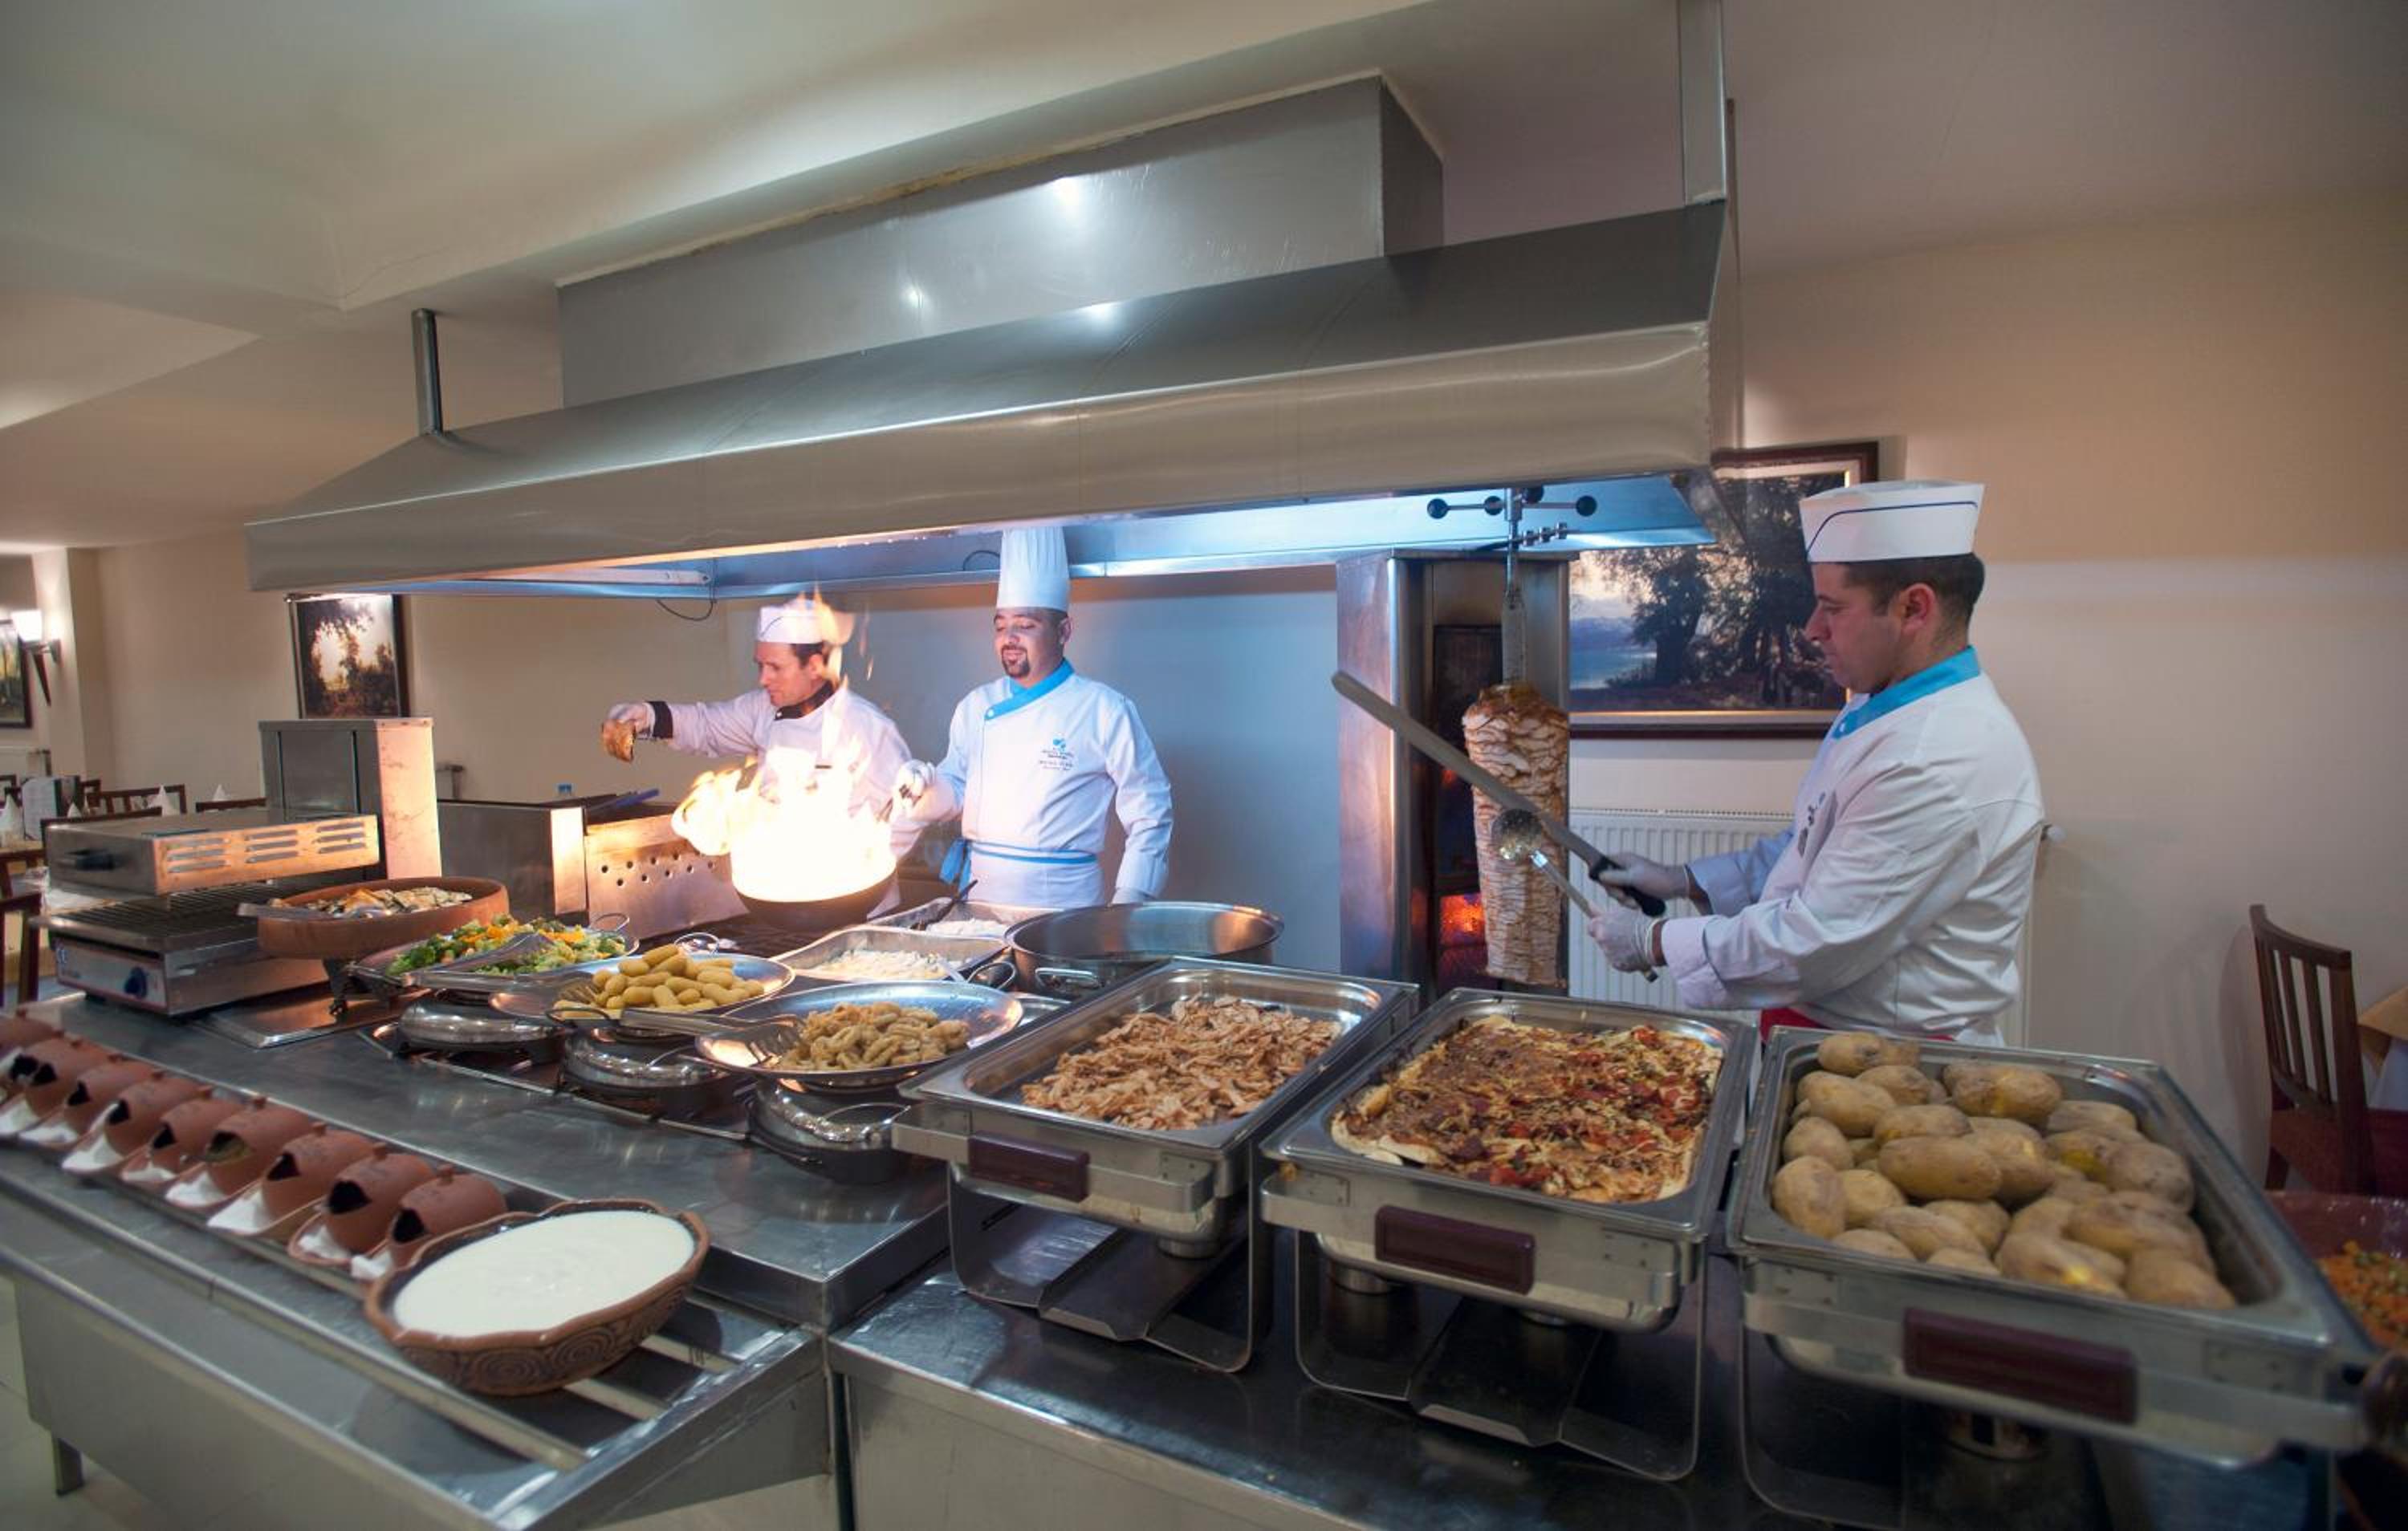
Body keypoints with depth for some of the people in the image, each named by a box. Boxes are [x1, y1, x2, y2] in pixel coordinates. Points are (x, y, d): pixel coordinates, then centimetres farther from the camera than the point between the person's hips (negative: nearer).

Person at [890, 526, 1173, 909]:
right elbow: (955, 792, 15)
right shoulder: (976, 707, 7)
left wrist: (1126, 910, -11)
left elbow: (1149, 816, -5)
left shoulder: (1105, 710, -8)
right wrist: (926, 787, -8)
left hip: (1062, 905, -4)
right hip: (979, 897, 4)